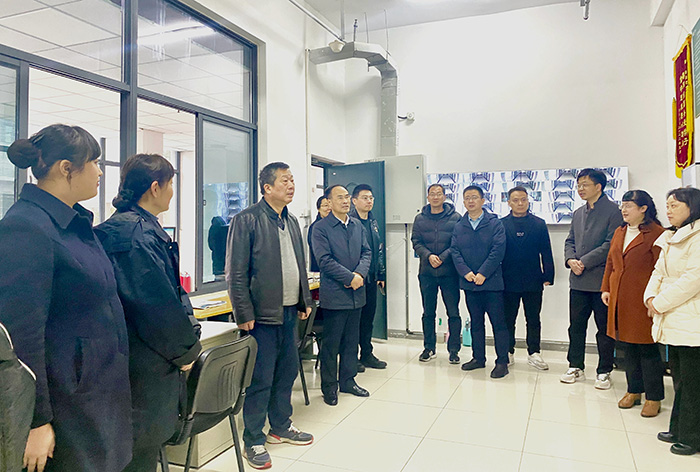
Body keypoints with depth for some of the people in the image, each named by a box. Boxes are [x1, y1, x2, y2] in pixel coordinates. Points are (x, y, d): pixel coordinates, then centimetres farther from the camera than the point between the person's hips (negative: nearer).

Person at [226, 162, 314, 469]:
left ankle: (281, 426, 35)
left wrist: (305, 301, 15)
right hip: (263, 314, -7)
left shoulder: (292, 222, 13)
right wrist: (244, 314, -15)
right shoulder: (247, 220, -11)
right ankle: (254, 441, 18)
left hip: (289, 312, 8)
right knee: (261, 379, 1)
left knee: (287, 372, 17)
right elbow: (236, 272, -13)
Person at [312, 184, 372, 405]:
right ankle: (329, 387, 17)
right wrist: (350, 277, -16)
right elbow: (325, 260, -14)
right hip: (334, 294, -6)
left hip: (356, 292, 6)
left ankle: (347, 380, 28)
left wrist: (360, 274, -9)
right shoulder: (321, 228, -8)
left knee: (352, 341, 15)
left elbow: (366, 252, 9)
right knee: (331, 344, 4)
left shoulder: (358, 226, 12)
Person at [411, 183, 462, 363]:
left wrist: (442, 257, -15)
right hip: (427, 272, 2)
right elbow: (416, 242, 2)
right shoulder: (420, 218, 7)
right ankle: (429, 347, 24)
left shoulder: (455, 217, 0)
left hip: (449, 272, -2)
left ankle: (454, 349, 16)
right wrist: (428, 256, -14)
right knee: (428, 313, 11)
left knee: (453, 313, 3)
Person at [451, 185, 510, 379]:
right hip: (469, 283, 4)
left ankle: (502, 361, 10)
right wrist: (466, 272, -11)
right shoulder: (459, 226, 9)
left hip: (491, 282, -4)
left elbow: (498, 250, -10)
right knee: (476, 322, 14)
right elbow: (455, 252, 3)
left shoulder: (495, 223, -2)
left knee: (498, 322, 1)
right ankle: (478, 358, 26)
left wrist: (483, 274, -16)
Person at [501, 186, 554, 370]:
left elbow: (546, 252, 5)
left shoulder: (539, 224, 5)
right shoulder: (501, 224, 2)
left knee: (533, 319, 10)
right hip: (509, 281, -1)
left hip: (533, 281, 1)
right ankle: (508, 352, 22)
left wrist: (548, 276, -1)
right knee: (508, 319, 9)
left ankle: (534, 353, 22)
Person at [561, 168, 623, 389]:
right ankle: (576, 367, 23)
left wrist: (585, 262, -16)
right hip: (578, 280, 6)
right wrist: (570, 260, -4)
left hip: (601, 279, -6)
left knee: (604, 328, 6)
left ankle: (604, 372, 18)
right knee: (576, 325, 11)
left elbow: (611, 244, -14)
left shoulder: (613, 211, -7)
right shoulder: (578, 214, 15)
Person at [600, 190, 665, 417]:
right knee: (627, 347, 14)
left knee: (647, 349, 3)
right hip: (620, 300, 7)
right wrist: (606, 288, 11)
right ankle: (634, 391, 28)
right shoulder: (619, 232, 13)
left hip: (642, 302, -7)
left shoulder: (656, 234, -9)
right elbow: (610, 263, 17)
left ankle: (654, 398, 16)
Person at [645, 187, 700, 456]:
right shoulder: (670, 239, 16)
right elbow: (659, 271, 16)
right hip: (672, 321, 9)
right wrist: (651, 296, -1)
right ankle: (678, 429, 29)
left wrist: (661, 303, -14)